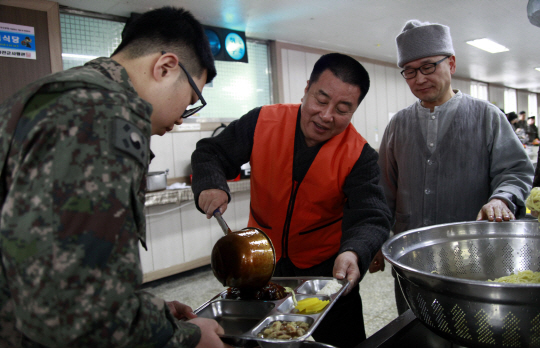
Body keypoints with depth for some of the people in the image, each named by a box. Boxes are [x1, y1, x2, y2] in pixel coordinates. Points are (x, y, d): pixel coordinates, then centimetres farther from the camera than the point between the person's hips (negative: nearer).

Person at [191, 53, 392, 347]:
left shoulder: (359, 156, -19)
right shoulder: (262, 122, -15)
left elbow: (371, 218, -27)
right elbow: (211, 153, -5)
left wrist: (353, 252, -48)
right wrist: (211, 185, -26)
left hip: (326, 268, -1)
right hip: (262, 264, 2)